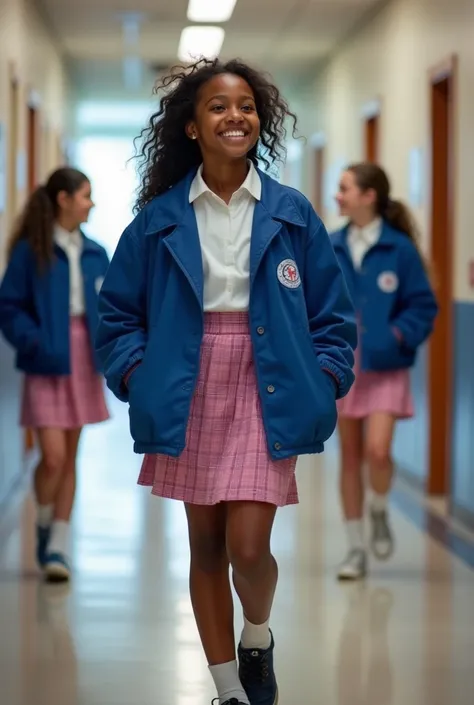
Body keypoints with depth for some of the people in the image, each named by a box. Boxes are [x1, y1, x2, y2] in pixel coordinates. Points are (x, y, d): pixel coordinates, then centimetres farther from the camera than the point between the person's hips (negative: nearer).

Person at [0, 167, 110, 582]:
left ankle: (59, 545, 16)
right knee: (53, 456, -10)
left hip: (83, 361, 5)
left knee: (70, 458, 8)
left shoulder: (94, 254, 5)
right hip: (47, 364, -4)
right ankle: (44, 528, 16)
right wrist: (34, 343, -21)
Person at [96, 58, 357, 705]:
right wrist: (136, 375, -4)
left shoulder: (292, 214, 0)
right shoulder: (159, 218, 1)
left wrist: (324, 382, -5)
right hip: (190, 397, 2)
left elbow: (333, 314, 5)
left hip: (265, 395, -1)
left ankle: (258, 637, 22)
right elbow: (118, 310, 8)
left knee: (249, 548, -11)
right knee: (205, 544, 9)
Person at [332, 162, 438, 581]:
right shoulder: (331, 249, 2)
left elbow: (423, 306, -5)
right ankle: (356, 550, 19)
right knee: (350, 457, 8)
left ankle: (379, 514, 14)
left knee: (377, 451, -18)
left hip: (384, 369, -3)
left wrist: (397, 336, -19)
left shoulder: (399, 248, -8)